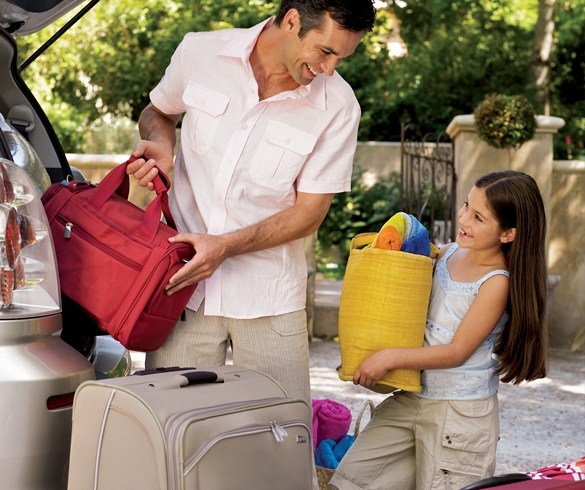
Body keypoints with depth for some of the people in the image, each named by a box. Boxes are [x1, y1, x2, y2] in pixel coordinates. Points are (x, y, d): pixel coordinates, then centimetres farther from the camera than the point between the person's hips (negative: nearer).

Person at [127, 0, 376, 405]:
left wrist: (225, 246, -16)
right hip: (182, 285, 1)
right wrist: (159, 144, -6)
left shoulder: (337, 107, -8)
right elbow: (158, 112, 18)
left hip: (269, 298, 0)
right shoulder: (200, 53, -3)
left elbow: (309, 213, -5)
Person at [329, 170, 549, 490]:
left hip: (461, 412, -7)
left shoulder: (497, 282, -16)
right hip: (410, 398, 7)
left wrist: (390, 358, -20)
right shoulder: (447, 254, 4)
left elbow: (457, 351, -16)